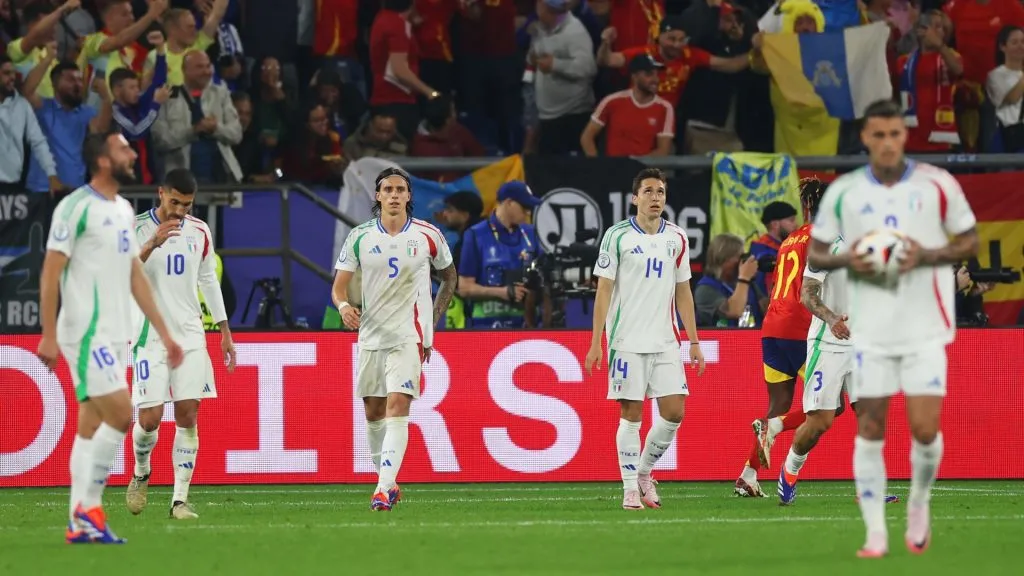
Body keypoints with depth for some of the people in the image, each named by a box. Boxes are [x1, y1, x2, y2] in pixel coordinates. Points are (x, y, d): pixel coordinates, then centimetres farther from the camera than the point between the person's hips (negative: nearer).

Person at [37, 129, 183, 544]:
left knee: (92, 425, 7)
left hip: (114, 335, 8)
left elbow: (136, 276, 20)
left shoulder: (124, 210, 15)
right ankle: (88, 506, -5)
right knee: (121, 415, -14)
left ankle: (80, 524, 8)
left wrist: (163, 333, 17)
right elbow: (50, 273, -12)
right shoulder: (76, 207, -11)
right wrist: (48, 335, -17)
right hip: (87, 334, -8)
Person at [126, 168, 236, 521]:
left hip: (190, 335, 4)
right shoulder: (137, 229, -6)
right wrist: (153, 244, -31)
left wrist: (224, 331, 18)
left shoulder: (199, 232, 8)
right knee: (150, 418, -9)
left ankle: (180, 500, -2)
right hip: (151, 336, -3)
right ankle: (141, 474, 23)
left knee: (188, 416, -5)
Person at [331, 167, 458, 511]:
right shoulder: (359, 237, 1)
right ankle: (387, 482, 27)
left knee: (397, 408, -17)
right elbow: (339, 286, 2)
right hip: (370, 336, 3)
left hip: (408, 337, -3)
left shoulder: (428, 236, -1)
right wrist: (344, 306, -21)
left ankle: (384, 489, -24)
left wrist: (434, 319, 11)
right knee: (373, 413, 10)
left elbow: (449, 276, 16)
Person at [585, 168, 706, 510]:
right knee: (631, 414, -2)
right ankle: (630, 488, 6)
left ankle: (644, 471, 19)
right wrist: (595, 343, -7)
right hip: (627, 340, -4)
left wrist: (694, 342, 10)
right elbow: (603, 291, -2)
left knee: (674, 411, -3)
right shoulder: (618, 236, -3)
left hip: (666, 341, 4)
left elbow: (683, 292, 14)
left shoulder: (676, 238, 9)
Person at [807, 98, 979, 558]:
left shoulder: (938, 185, -2)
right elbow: (813, 252, 9)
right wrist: (847, 260, -13)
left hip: (925, 328, -1)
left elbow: (970, 242, 5)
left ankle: (919, 504, 21)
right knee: (869, 428, -2)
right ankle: (875, 532, 4)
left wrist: (927, 256, -14)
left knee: (925, 429, -7)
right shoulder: (843, 192, 2)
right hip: (869, 328, 1)